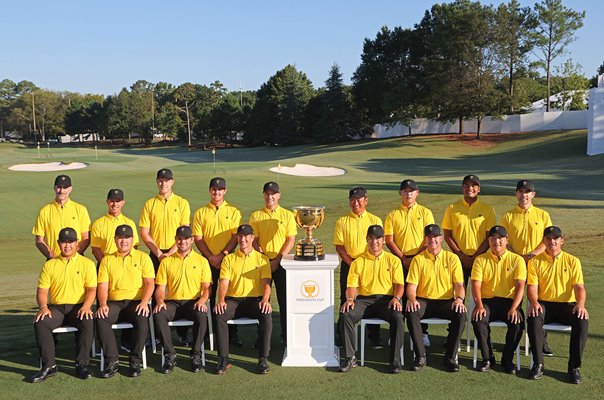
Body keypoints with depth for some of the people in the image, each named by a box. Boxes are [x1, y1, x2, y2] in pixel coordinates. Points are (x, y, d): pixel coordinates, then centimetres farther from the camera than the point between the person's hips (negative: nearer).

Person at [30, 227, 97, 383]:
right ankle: (49, 365, -19)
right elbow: (42, 290, 7)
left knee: (88, 322, -33)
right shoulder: (49, 265, 11)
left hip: (79, 307, -2)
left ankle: (81, 364, -22)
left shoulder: (87, 263, 4)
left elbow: (92, 289, -3)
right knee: (40, 323, -27)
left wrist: (86, 306, -22)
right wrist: (43, 307, -13)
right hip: (56, 307, 2)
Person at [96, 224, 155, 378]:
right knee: (100, 318, -29)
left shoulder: (143, 257, 8)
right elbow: (102, 285, 6)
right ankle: (112, 360, -19)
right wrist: (103, 304, -13)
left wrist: (144, 302, -18)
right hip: (114, 303, 2)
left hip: (136, 302, -2)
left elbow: (150, 283, -1)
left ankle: (135, 360, -19)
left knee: (143, 319, -34)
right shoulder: (107, 260, 14)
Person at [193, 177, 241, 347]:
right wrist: (211, 257, -9)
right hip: (208, 260, 1)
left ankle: (232, 333, 7)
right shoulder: (200, 213, 7)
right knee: (208, 297, 5)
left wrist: (222, 255, -13)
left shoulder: (233, 211, 5)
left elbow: (236, 236, -2)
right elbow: (197, 238, 1)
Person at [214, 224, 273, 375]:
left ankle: (263, 358, -23)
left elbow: (266, 282, -1)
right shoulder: (229, 259, 12)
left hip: (255, 300, -1)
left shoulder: (262, 259, 10)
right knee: (219, 315, -31)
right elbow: (223, 282, 1)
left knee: (267, 315, -32)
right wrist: (221, 299, -19)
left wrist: (265, 299, -22)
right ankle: (223, 358, -22)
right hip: (233, 300, 1)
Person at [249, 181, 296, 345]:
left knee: (284, 299, 2)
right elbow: (254, 241, 2)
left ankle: (286, 336, 12)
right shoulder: (256, 216, 6)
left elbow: (291, 240, -2)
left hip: (281, 263, -1)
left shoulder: (287, 215, 3)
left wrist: (278, 259, -12)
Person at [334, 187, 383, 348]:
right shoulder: (342, 221, 4)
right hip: (348, 265, 0)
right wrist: (352, 263, -11)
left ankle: (374, 336, 11)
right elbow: (339, 246, -1)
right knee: (346, 300, 5)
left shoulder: (375, 220, 4)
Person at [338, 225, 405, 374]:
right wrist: (350, 299, -16)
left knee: (397, 317, -34)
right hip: (364, 299, 1)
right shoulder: (358, 262, 14)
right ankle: (350, 357, -19)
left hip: (386, 299, -1)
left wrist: (396, 298, -17)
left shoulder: (393, 260, 13)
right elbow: (352, 285, 6)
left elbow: (399, 284, 5)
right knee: (345, 315, -28)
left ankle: (395, 359, -21)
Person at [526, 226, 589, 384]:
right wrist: (534, 302, -24)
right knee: (533, 317, -34)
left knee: (583, 319, -31)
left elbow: (579, 286, -1)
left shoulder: (573, 261, 7)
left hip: (567, 305, 1)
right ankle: (538, 364, -22)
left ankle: (574, 366, -17)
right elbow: (532, 286, -3)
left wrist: (580, 303, -22)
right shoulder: (535, 262, 5)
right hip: (544, 304, -1)